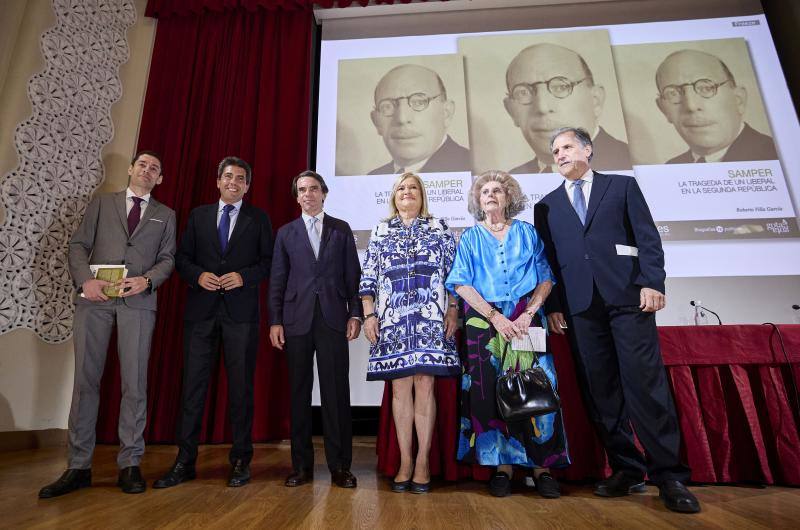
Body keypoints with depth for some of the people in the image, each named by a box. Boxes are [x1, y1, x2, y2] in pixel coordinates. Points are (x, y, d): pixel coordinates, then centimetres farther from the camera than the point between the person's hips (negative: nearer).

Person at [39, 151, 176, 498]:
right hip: (94, 297, 1)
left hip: (138, 301, 0)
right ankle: (78, 467, 13)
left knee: (134, 382, -1)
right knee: (85, 379, 3)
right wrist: (85, 280, -9)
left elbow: (167, 258, 8)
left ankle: (130, 465, 9)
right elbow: (78, 245, 8)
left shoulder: (165, 215, 17)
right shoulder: (101, 203, 17)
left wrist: (147, 280, -12)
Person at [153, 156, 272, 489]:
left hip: (241, 311, -2)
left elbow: (268, 261, 3)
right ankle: (185, 461, 17)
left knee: (241, 385, 4)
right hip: (201, 309, 2)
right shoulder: (198, 215, 15)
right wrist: (198, 275, -8)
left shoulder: (259, 219, 9)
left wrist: (243, 277, -13)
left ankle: (240, 461, 16)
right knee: (193, 383, 4)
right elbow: (183, 258, 11)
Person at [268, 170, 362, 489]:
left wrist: (355, 314, -2)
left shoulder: (341, 229, 11)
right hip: (297, 319, 1)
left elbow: (353, 275, 7)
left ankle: (340, 465, 11)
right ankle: (302, 465, 18)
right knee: (299, 392, 6)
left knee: (336, 392, 0)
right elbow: (277, 280, 8)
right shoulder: (286, 233, 12)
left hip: (333, 319, -1)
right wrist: (275, 321, 1)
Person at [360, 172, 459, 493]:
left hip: (431, 319, -1)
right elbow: (368, 277, 9)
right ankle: (405, 462, 15)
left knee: (424, 386, 0)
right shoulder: (381, 232, 13)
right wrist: (368, 315, 0)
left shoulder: (438, 229, 11)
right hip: (392, 320, 1)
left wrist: (453, 310, -2)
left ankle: (423, 462, 11)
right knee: (400, 388, 4)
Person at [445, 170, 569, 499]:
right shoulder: (470, 237, 10)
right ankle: (503, 466, 8)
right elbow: (462, 284, 0)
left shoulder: (527, 233, 11)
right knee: (490, 391, -3)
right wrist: (495, 316, -11)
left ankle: (541, 466, 7)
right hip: (484, 321, 0)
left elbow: (546, 278, 5)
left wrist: (529, 313, -10)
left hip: (525, 320, 1)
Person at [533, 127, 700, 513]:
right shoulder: (546, 205, 17)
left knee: (646, 383, -6)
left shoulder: (622, 186, 14)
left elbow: (647, 237, 5)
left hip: (627, 296, -2)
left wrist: (652, 283, -8)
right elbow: (546, 260, 11)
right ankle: (626, 470, 13)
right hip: (579, 305, 2)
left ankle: (668, 474, 5)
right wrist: (552, 305, 2)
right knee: (601, 391, 3)